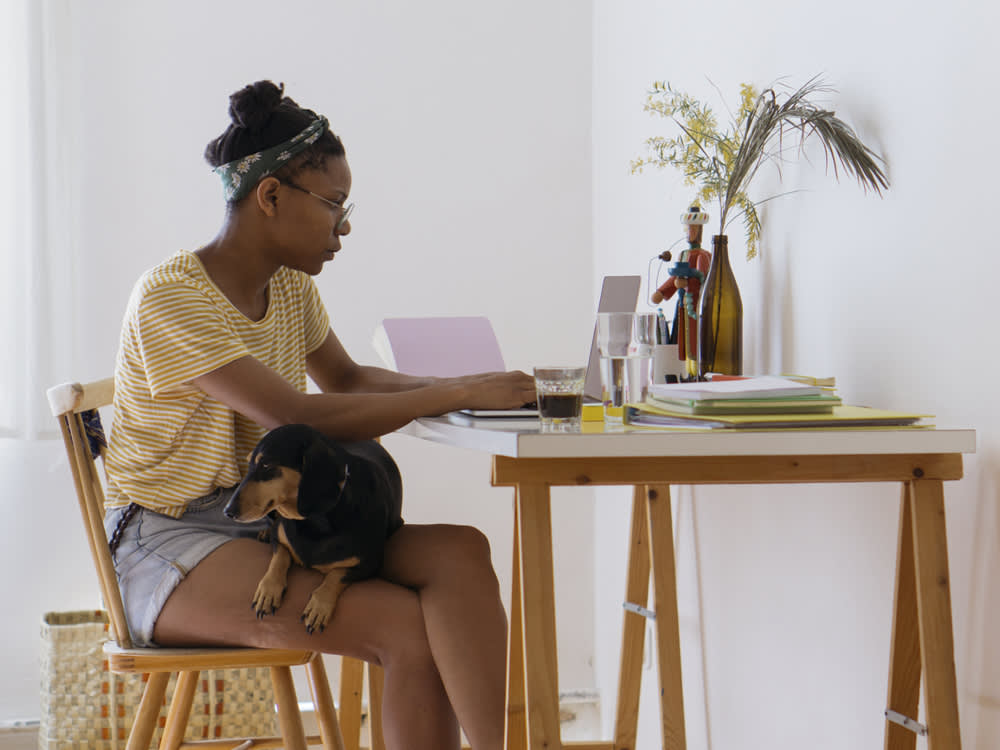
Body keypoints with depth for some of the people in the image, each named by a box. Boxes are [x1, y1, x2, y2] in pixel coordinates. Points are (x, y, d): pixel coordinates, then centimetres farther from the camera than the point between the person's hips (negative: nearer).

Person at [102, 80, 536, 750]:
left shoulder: (291, 287, 10)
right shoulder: (171, 297, -17)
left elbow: (347, 378, 27)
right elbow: (296, 418, -26)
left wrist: (469, 388, 8)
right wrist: (459, 394, -24)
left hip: (267, 523, 7)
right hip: (171, 543, -7)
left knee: (460, 553, -22)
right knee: (409, 630, -28)